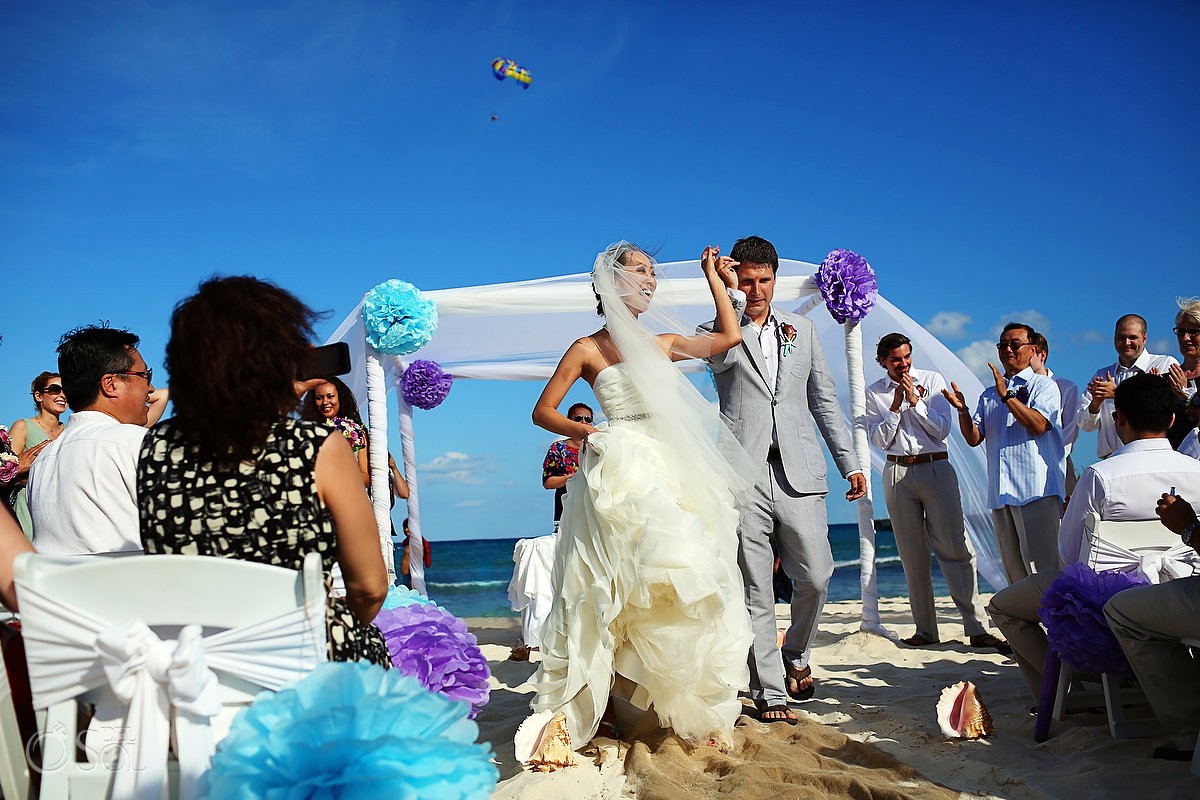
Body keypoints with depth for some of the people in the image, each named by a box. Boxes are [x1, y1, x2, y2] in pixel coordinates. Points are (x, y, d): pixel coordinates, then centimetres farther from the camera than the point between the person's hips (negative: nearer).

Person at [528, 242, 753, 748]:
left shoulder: (663, 345, 17)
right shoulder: (588, 349, 5)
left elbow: (729, 336, 21)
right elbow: (543, 411, 6)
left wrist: (712, 276, 25)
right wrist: (587, 433, -10)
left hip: (672, 474, 5)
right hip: (621, 474, -5)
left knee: (684, 585, -1)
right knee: (614, 593, -9)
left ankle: (692, 710, 7)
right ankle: (600, 707, 0)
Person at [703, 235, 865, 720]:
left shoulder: (802, 330, 17)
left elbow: (824, 400, 18)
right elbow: (724, 355, -18)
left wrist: (849, 462, 13)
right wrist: (731, 295, -13)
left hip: (799, 474, 3)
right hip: (744, 475, -2)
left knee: (816, 577, -2)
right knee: (755, 589, 0)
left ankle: (796, 654, 27)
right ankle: (770, 691, 10)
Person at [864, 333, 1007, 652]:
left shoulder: (932, 380, 5)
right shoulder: (874, 393, 8)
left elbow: (942, 429, -2)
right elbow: (881, 440, 1)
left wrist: (915, 401, -11)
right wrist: (896, 405, -9)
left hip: (936, 468, -2)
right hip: (898, 474, 2)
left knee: (955, 549, -8)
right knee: (913, 556, 4)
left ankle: (977, 628, -7)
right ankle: (925, 630, 10)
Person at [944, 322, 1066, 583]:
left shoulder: (1044, 385, 4)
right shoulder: (988, 394, 21)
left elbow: (1039, 425, -13)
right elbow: (974, 438, 13)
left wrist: (1006, 395, -15)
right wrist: (963, 410, -4)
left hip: (1036, 490, -6)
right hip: (999, 492, 6)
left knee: (1040, 563, -10)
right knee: (1013, 567, 9)